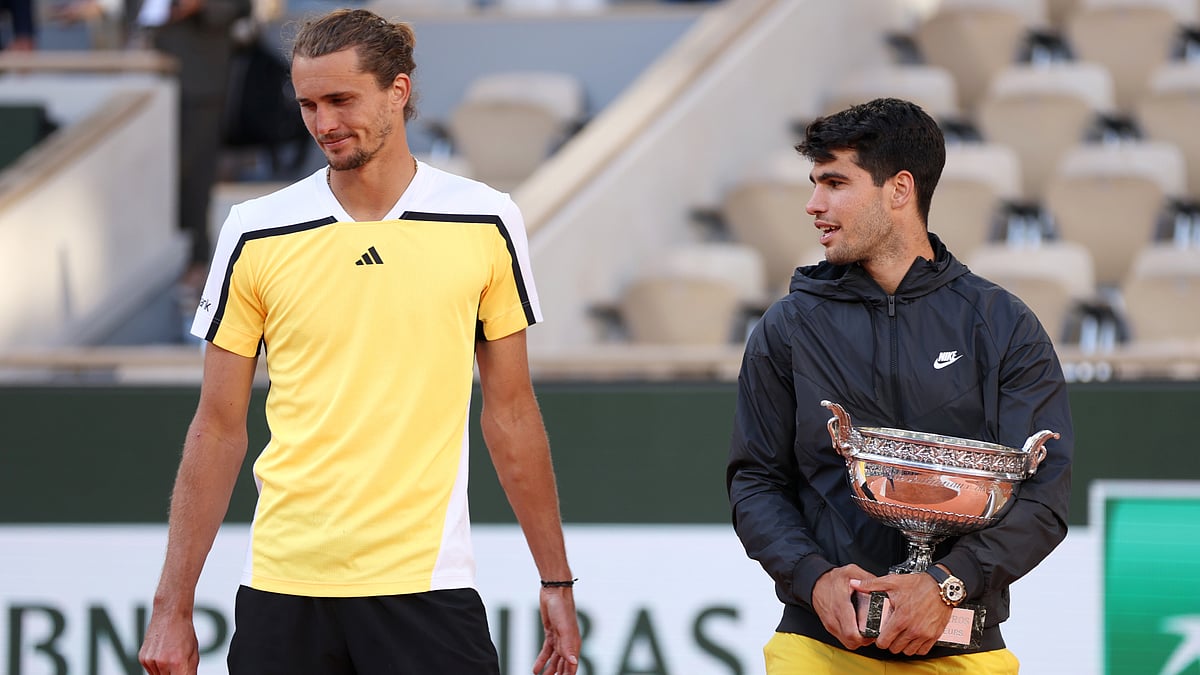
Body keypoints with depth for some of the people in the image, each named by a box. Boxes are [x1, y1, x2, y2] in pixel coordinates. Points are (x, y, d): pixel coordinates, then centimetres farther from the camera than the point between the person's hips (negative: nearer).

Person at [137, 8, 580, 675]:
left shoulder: (486, 223, 3)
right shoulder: (256, 234, 2)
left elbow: (510, 412, 10)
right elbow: (219, 427, 6)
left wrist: (556, 582, 8)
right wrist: (172, 608, 2)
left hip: (427, 586, -1)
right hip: (283, 590, 1)